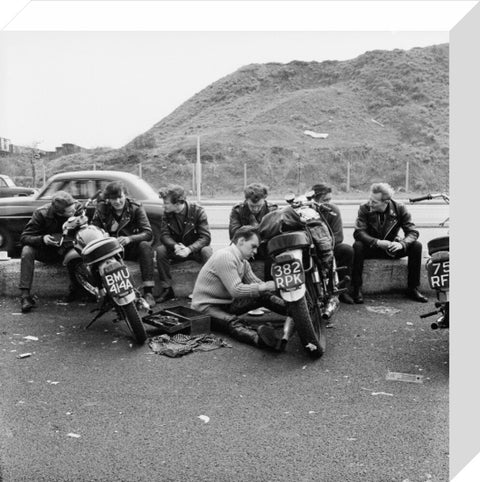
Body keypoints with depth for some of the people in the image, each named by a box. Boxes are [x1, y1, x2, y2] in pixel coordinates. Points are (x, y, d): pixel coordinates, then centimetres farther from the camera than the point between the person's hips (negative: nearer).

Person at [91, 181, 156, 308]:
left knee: (145, 246, -32)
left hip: (131, 247, -1)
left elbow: (148, 233, -16)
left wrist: (129, 238, -35)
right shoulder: (101, 208, -2)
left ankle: (148, 292, -32)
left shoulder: (136, 207, -8)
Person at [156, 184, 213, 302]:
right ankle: (167, 289, -15)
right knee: (160, 250, -25)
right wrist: (175, 246, -33)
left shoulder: (198, 211, -17)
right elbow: (164, 235, -11)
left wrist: (189, 249, -37)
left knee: (207, 251, -35)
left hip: (195, 249, -3)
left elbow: (205, 237, -21)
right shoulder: (167, 213, -6)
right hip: (176, 250, 3)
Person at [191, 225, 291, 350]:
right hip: (206, 307, -10)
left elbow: (255, 283, 6)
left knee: (264, 296, -3)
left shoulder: (243, 262, 8)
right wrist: (263, 287, -28)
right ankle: (259, 339, -66)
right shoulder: (225, 257, -23)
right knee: (233, 323, -40)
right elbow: (236, 290, -29)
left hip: (226, 303, 10)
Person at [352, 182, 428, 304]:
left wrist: (402, 244, -35)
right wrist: (377, 242, -40)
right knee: (357, 246, -33)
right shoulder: (364, 209, -15)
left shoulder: (399, 209, -11)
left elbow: (412, 232, -13)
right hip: (372, 248, -2)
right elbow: (358, 232, -24)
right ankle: (357, 289, -25)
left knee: (416, 246, -21)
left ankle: (412, 289, -9)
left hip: (392, 248, 2)